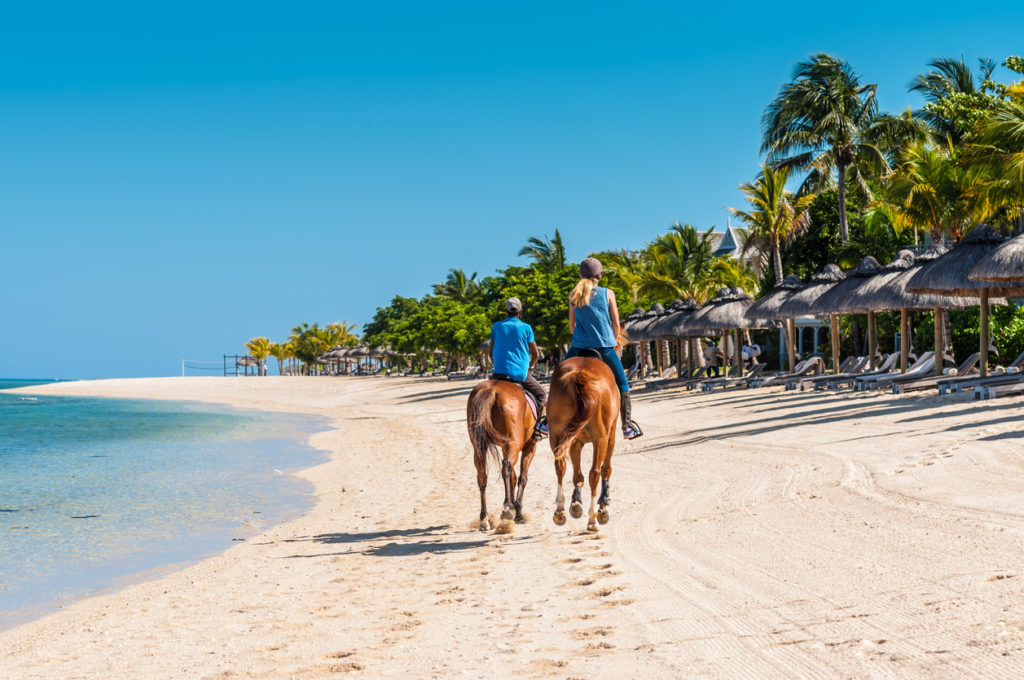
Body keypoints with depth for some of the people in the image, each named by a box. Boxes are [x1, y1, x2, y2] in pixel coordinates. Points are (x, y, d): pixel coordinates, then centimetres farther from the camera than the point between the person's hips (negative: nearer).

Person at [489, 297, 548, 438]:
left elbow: (491, 353, 12)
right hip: (520, 373, -2)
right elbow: (536, 354, 4)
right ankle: (540, 427, 3)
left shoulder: (497, 326, 6)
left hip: (499, 373, 2)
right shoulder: (526, 328, 1)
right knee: (541, 395, 16)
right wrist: (529, 367, 21)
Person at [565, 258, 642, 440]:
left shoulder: (574, 296, 6)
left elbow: (572, 325, 12)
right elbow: (616, 323, 3)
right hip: (604, 347, -2)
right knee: (622, 384, 8)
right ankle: (628, 426, 3)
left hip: (579, 347, 2)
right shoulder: (607, 293, 0)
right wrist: (614, 341, 19)